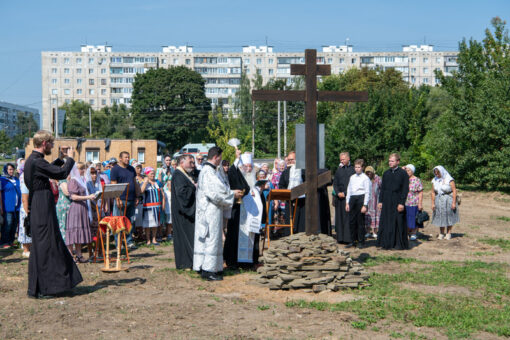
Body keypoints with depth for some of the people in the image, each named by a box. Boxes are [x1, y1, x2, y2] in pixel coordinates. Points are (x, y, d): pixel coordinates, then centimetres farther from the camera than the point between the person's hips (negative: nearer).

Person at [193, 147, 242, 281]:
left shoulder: (204, 171, 15)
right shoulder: (209, 172, -17)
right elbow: (215, 193, -22)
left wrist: (231, 193, 15)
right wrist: (232, 194, -10)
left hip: (205, 210, 10)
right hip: (211, 211, -10)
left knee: (205, 238, 12)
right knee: (212, 238, -7)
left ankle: (202, 267, 17)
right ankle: (208, 270, -5)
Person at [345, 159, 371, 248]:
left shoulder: (365, 178, -3)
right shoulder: (352, 177, 15)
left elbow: (367, 192, -5)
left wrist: (365, 205, -11)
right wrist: (347, 203, 13)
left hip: (361, 198, -5)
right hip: (352, 199, 6)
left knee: (360, 221, -2)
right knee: (351, 221, 5)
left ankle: (361, 241, 7)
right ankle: (353, 241, 15)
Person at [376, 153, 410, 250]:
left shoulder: (403, 173, -4)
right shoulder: (386, 173, 10)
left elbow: (405, 189, -7)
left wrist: (402, 203, -13)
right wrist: (380, 201, 7)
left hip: (397, 202, -5)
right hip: (387, 202, 5)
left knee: (398, 223, 0)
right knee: (386, 223, 6)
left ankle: (399, 243, 9)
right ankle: (387, 243, 15)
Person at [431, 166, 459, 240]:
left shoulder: (449, 179, -10)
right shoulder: (435, 180, 5)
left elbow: (454, 190, -11)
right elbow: (433, 192, 8)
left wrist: (454, 202, -16)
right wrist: (433, 203, 2)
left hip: (448, 200, -4)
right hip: (439, 200, 4)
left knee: (449, 216, 3)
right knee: (440, 217, 8)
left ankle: (448, 233, 12)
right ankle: (441, 233, 17)